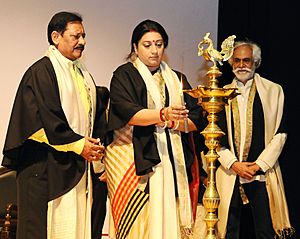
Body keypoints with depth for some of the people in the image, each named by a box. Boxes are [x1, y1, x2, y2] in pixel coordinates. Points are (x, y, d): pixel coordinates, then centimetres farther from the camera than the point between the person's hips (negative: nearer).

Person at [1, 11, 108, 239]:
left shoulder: (83, 74, 18)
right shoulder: (41, 72, -8)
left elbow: (97, 113, 18)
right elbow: (44, 120, -17)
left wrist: (97, 143, 0)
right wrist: (78, 144, -16)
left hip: (81, 166, 8)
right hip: (49, 168, -8)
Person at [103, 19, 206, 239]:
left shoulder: (177, 80, 19)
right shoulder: (124, 75, 5)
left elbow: (196, 119, 9)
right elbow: (127, 112, -12)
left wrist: (173, 122, -10)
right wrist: (163, 115, -27)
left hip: (172, 161, 4)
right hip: (135, 161, -4)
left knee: (169, 221, -3)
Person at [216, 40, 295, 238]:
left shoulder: (273, 91, 6)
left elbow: (280, 133, 1)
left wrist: (260, 165, -8)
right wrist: (234, 164, -7)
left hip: (263, 172, -1)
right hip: (230, 172, 1)